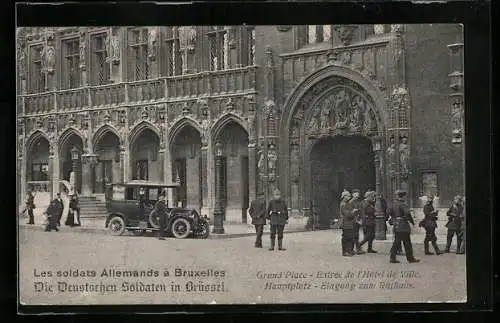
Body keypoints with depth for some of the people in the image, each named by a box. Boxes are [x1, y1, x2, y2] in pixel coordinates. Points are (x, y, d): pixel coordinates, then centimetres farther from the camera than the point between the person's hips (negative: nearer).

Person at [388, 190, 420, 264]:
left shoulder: (394, 204, 11)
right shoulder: (403, 204, -15)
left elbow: (390, 213, 18)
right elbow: (407, 214, -22)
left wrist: (391, 221, 26)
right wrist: (412, 221, -9)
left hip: (396, 226, 8)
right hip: (403, 226, -8)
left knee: (396, 242, 10)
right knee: (407, 243, 1)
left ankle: (392, 258, 6)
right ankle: (410, 258, 7)